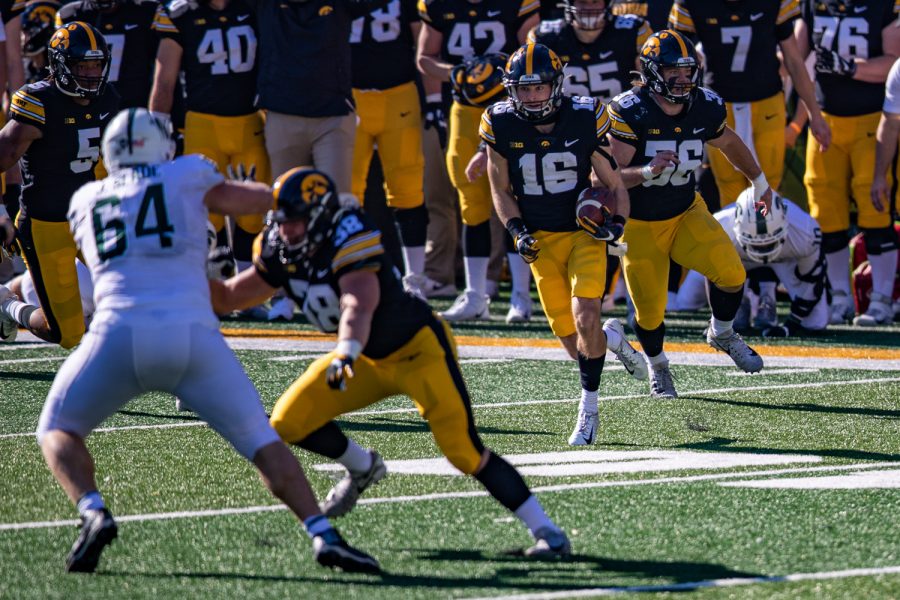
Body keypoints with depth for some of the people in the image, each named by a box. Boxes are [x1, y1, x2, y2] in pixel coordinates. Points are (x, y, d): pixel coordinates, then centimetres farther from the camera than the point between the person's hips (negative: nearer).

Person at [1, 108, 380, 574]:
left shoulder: (85, 201, 23)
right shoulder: (187, 175, 18)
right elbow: (258, 199, 31)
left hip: (118, 331, 0)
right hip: (192, 332, 0)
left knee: (57, 432, 19)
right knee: (262, 442, 11)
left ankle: (93, 513, -8)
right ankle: (323, 536, -5)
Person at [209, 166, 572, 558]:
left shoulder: (349, 239, -29)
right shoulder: (280, 252, -6)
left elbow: (359, 305, -47)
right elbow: (227, 299, 7)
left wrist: (347, 351, -62)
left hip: (421, 349, -8)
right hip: (371, 360, 8)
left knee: (465, 453, -19)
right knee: (288, 423, -2)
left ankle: (545, 529, -11)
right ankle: (362, 469, 26)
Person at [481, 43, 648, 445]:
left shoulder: (584, 120, -11)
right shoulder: (502, 126, -7)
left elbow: (615, 186, -2)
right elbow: (501, 190, 6)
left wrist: (616, 224, -19)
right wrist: (517, 232, -9)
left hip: (585, 233, -2)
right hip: (541, 241, 2)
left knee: (585, 320, -21)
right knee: (572, 342, -2)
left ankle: (588, 408, -1)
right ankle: (613, 339, 34)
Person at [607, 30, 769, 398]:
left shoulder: (705, 108, -8)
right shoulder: (630, 112, -22)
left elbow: (728, 143, 15)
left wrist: (758, 180, 28)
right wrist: (648, 171, -44)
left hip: (686, 213, 3)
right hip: (639, 225, -3)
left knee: (731, 274, -17)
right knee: (650, 312, 0)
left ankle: (722, 334, 14)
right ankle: (657, 366, 33)